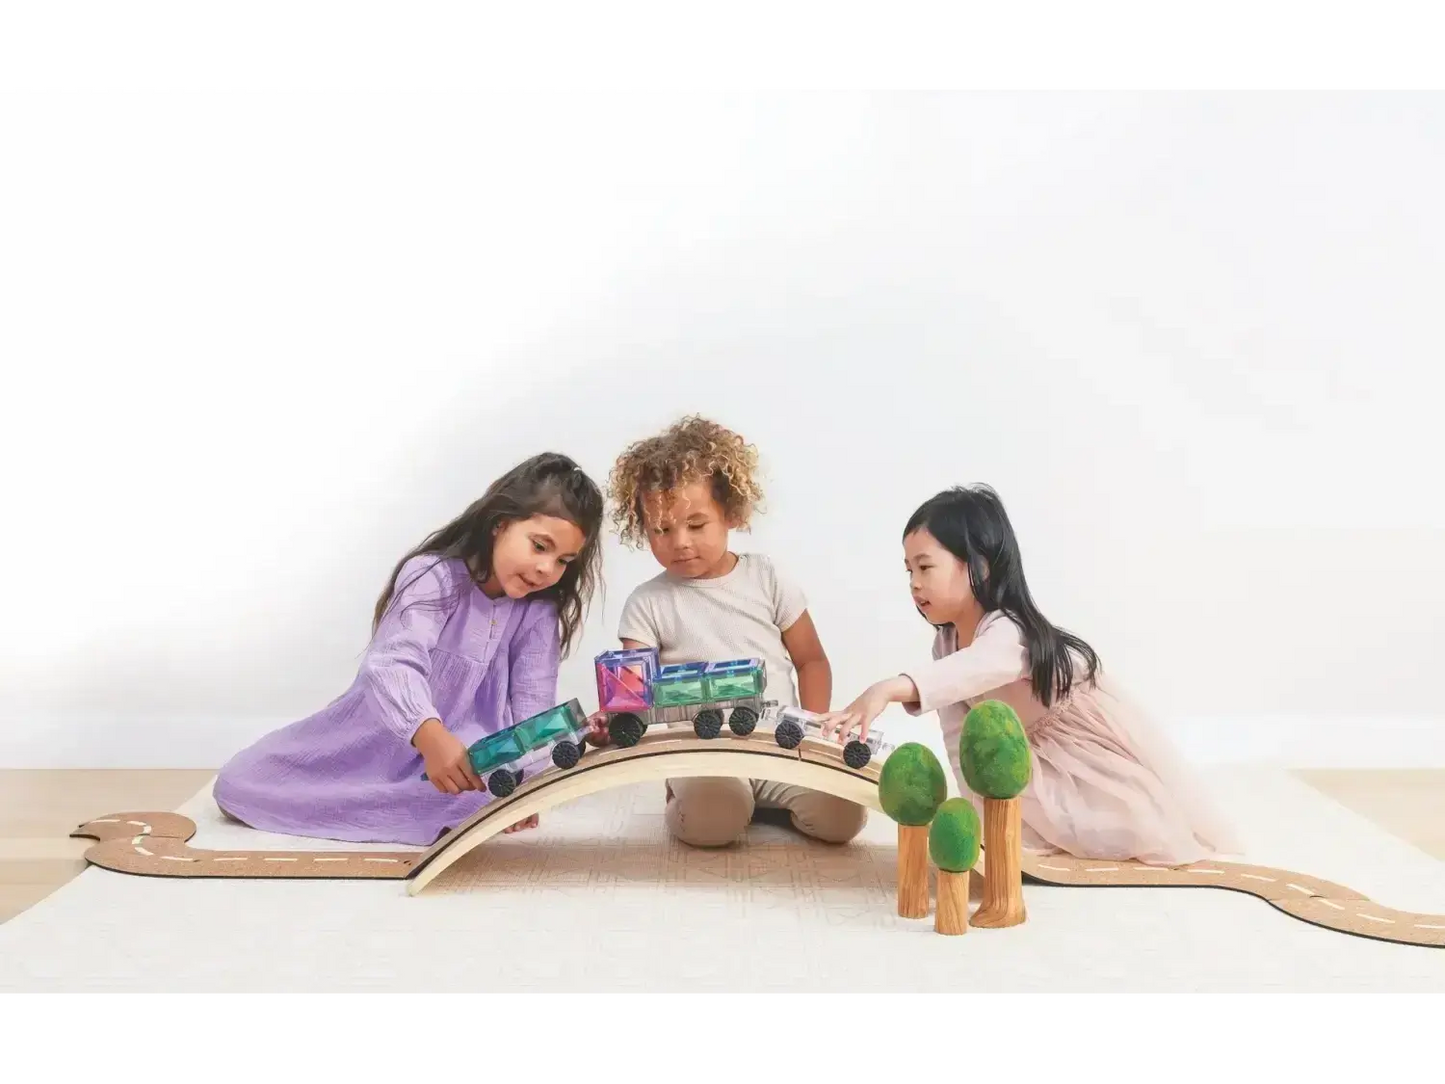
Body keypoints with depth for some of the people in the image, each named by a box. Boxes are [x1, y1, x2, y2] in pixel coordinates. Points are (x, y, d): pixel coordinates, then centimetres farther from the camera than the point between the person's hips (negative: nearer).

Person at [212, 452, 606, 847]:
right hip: (375, 735, -1)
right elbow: (395, 664, -39)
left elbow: (533, 702, -10)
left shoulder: (540, 613, -8)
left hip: (467, 744, 2)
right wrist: (432, 738, -58)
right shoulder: (433, 576, -23)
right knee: (237, 783, -9)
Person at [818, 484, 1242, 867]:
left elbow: (969, 672, -59)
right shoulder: (946, 642, -7)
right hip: (1044, 755, 7)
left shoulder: (1008, 633, -35)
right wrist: (982, 810, -14)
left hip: (1103, 755, -7)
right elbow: (960, 737, -6)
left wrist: (888, 690, -75)